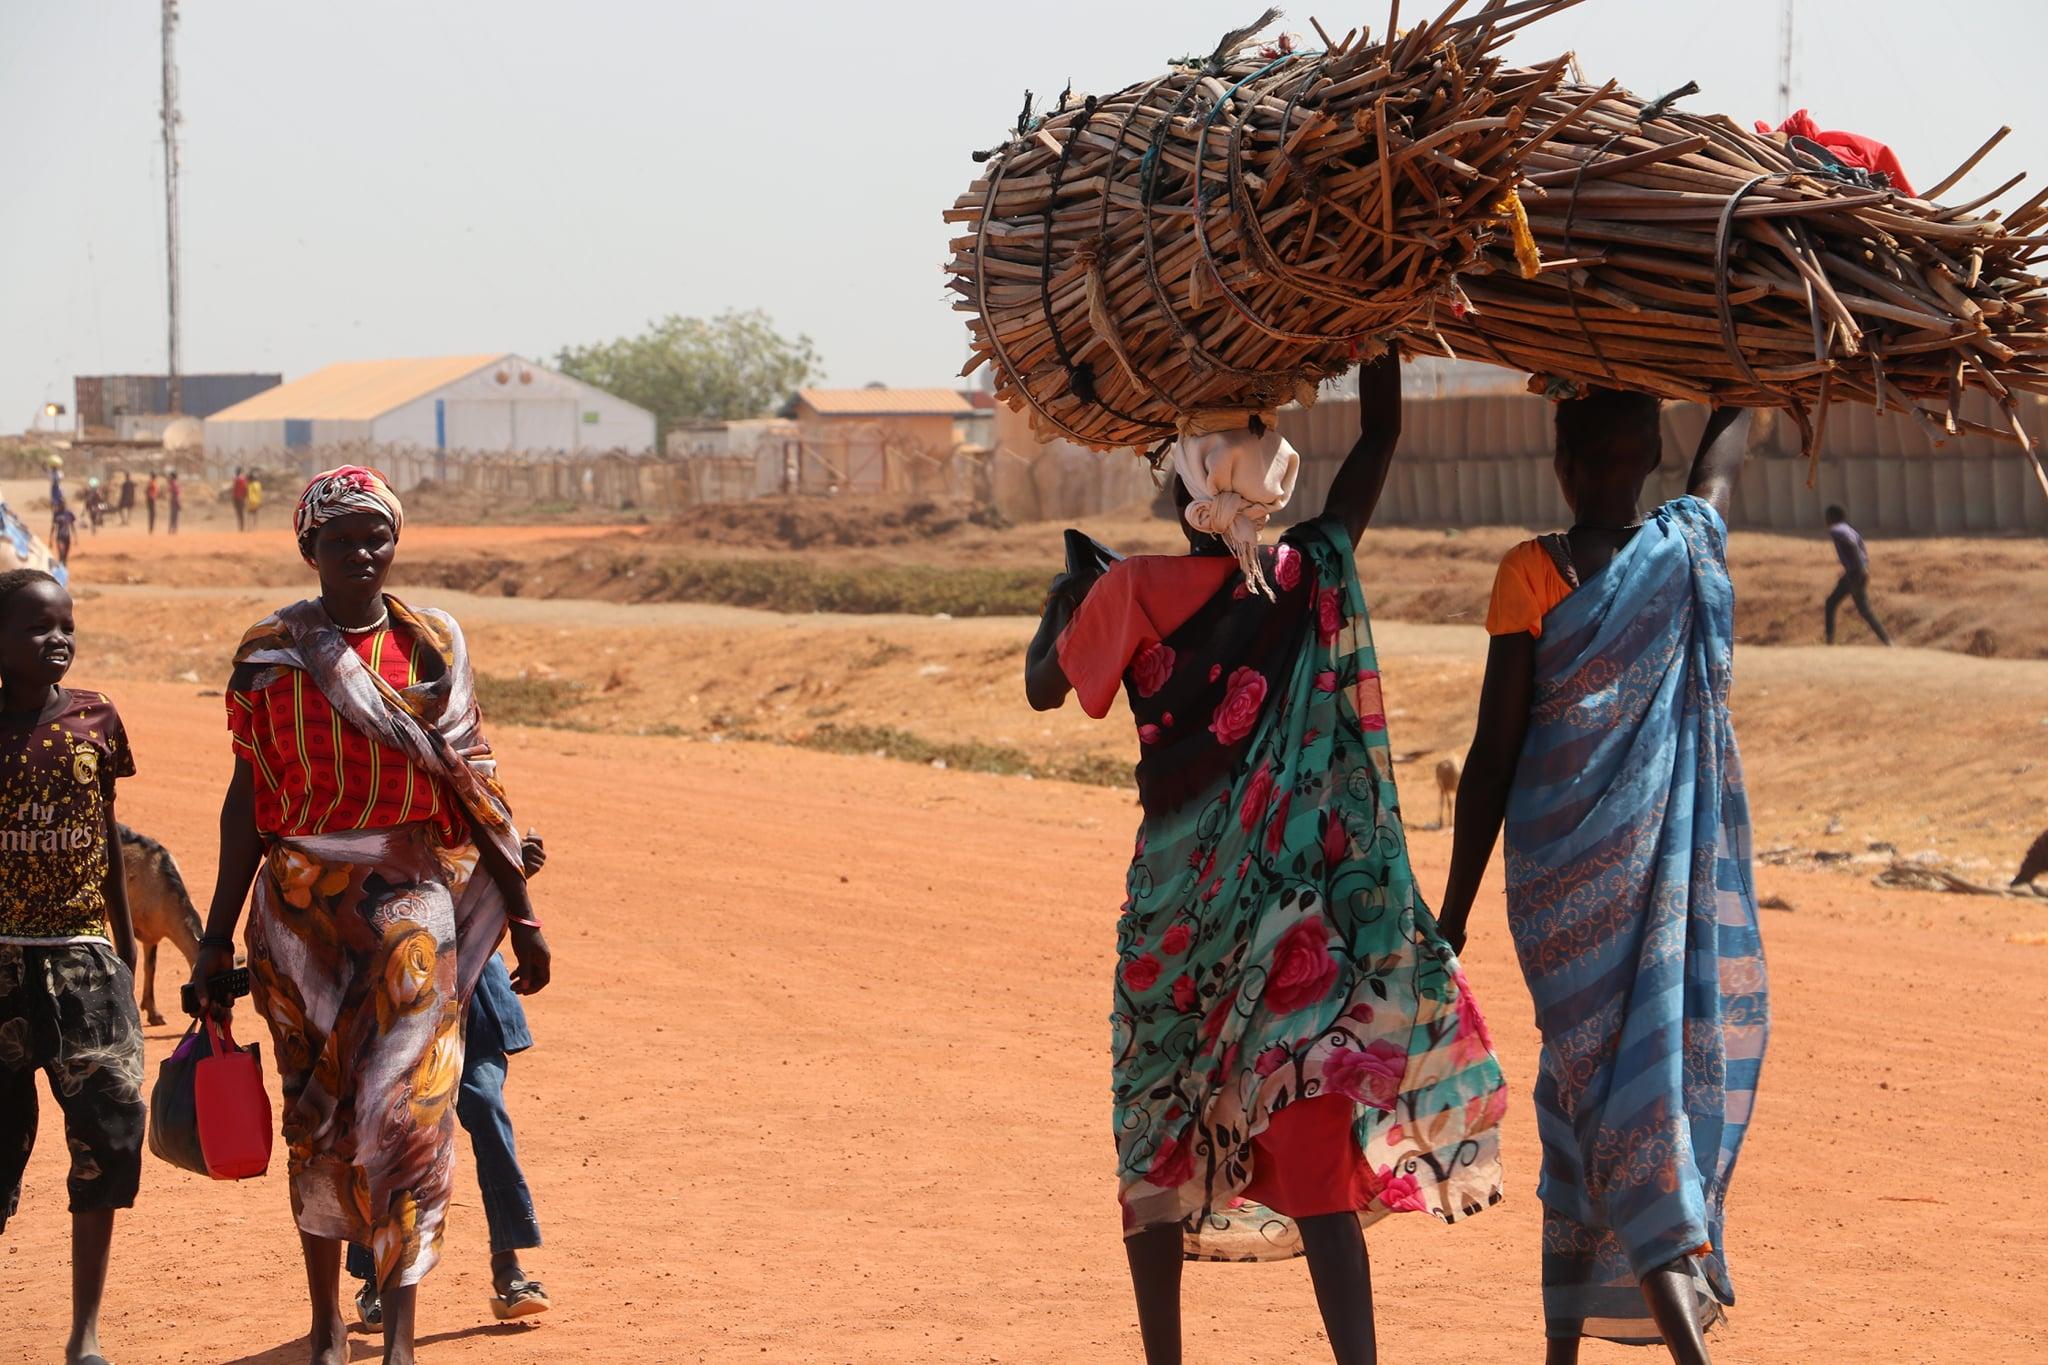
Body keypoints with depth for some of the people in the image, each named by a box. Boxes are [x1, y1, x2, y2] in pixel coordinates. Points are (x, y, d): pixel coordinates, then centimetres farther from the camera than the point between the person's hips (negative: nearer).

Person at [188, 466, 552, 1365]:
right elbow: (248, 796, 5)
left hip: (411, 897, -1)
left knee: (407, 1107, -11)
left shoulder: (432, 646, 3)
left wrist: (522, 914, 6)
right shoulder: (271, 652, 2)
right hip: (301, 907, 1)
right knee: (314, 1120, 8)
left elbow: (474, 787, 7)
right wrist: (218, 932, 4)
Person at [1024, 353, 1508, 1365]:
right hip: (1298, 924, 0)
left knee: (1158, 1138, 16)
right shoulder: (1311, 583, -3)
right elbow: (1380, 435, 9)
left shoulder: (1134, 595, -7)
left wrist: (1062, 601, 28)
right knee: (1315, 1143, -7)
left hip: (1176, 915, 0)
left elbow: (1042, 686, 10)